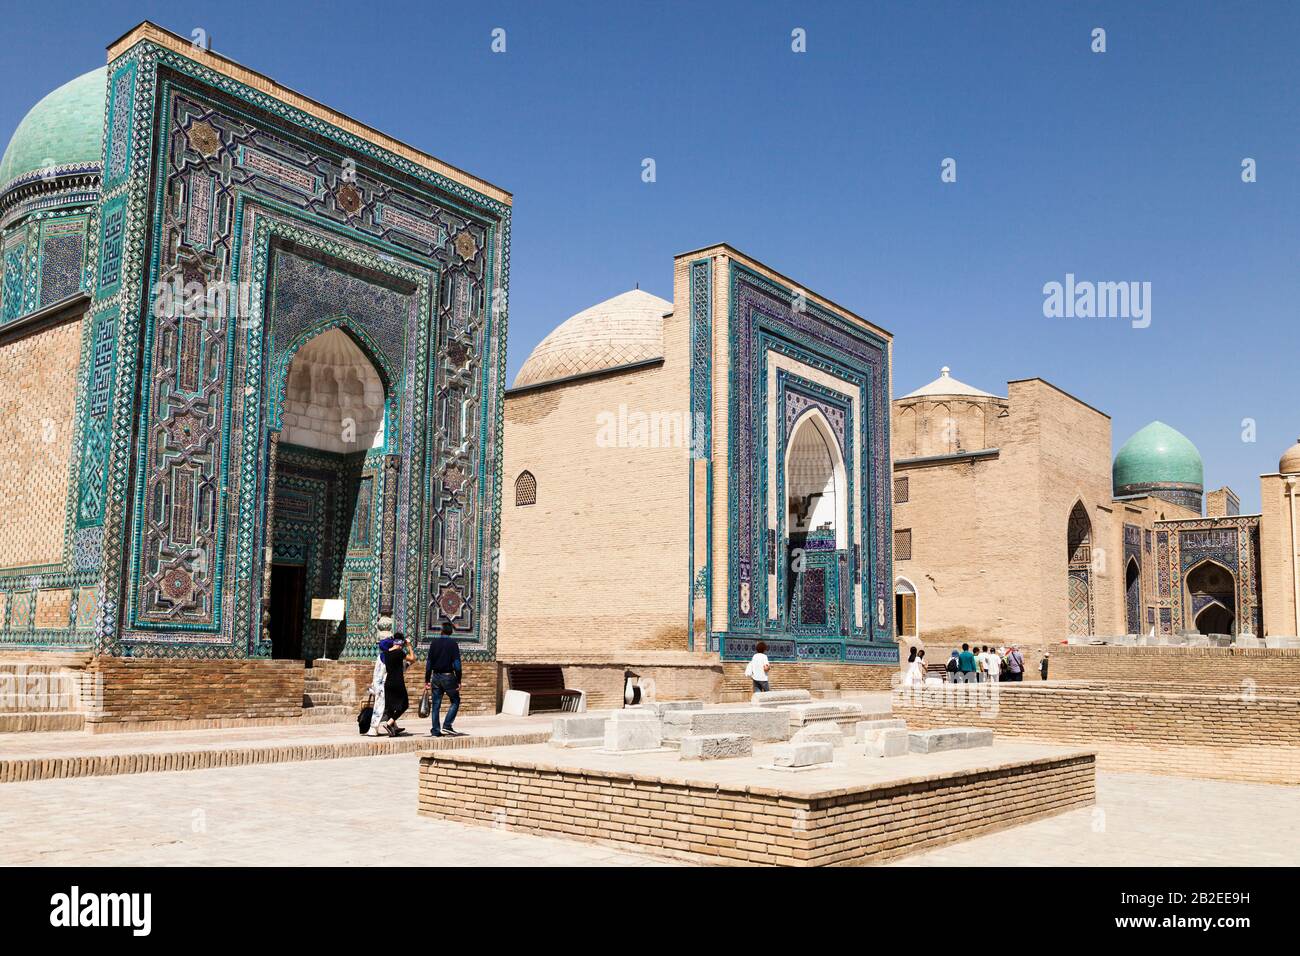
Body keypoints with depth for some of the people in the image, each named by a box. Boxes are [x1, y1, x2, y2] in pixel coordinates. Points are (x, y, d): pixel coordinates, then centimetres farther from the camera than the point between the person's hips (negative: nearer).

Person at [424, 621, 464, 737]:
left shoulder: (434, 643, 4)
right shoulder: (453, 644, -6)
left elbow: (429, 662, 4)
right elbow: (457, 664, -10)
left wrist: (427, 680, 8)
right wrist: (458, 681, -6)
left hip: (436, 676, 4)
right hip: (448, 677, -4)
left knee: (435, 704, 8)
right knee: (455, 701, 9)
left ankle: (435, 731, 7)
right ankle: (447, 726, -3)